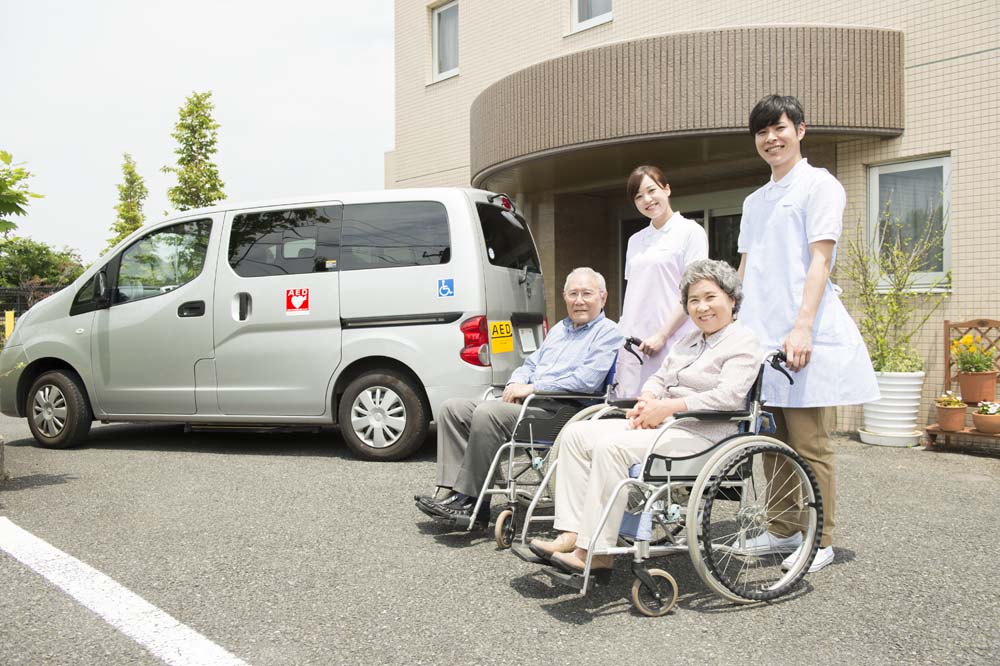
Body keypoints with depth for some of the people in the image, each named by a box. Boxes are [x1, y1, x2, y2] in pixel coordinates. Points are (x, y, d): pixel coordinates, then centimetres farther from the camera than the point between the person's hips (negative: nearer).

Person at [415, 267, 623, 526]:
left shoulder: (607, 332, 0)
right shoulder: (559, 329, 27)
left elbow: (586, 381, -15)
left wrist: (533, 388, -14)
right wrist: (516, 383, 3)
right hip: (526, 402, 9)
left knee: (487, 414, -31)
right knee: (453, 409, -5)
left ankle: (469, 499, -20)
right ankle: (457, 490, -11)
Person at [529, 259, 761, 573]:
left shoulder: (742, 341, -3)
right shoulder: (688, 341, 24)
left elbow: (727, 396, -17)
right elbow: (659, 378, 22)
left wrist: (668, 406, -19)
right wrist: (648, 401, -2)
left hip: (701, 434, -9)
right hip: (664, 425, 9)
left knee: (612, 447, -30)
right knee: (577, 433, -6)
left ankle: (594, 552, -26)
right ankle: (571, 534, -13)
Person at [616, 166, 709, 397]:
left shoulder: (691, 231, 0)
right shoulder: (635, 240, 19)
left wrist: (662, 335, -13)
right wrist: (621, 333, 9)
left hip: (672, 341, -5)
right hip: (633, 343, 6)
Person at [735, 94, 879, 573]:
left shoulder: (818, 185, 0)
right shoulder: (755, 201, 20)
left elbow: (820, 261, -9)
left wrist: (802, 327, -19)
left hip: (800, 337, -6)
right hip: (759, 335, 7)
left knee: (809, 443, -3)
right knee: (774, 441, 10)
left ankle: (820, 542, 7)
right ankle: (783, 531, 21)